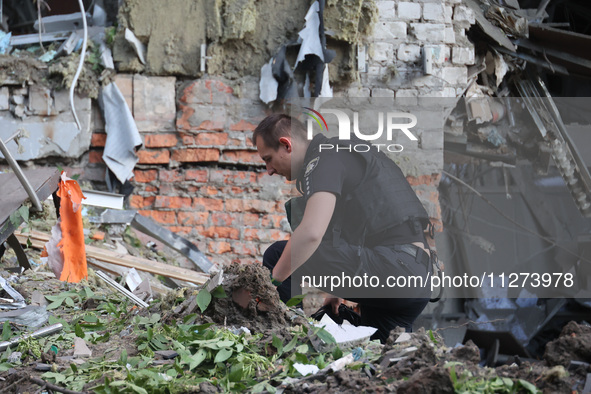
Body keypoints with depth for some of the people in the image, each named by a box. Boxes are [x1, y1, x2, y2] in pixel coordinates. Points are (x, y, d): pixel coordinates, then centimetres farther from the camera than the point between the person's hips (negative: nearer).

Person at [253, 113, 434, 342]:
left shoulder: (323, 160, -6)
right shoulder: (347, 155, 26)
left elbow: (311, 232, -23)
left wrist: (271, 281, -14)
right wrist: (340, 290, 36)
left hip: (392, 265, -10)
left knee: (278, 254, -9)